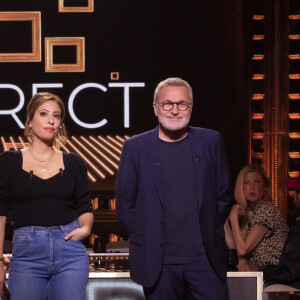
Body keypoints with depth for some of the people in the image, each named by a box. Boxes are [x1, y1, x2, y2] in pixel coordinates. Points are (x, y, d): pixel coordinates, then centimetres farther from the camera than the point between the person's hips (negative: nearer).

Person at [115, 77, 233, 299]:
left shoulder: (211, 142, 6)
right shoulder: (135, 147, 2)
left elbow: (224, 195, 11)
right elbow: (125, 202, 6)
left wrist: (211, 234, 7)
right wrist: (144, 239, 3)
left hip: (205, 259, 1)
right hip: (159, 262, -1)